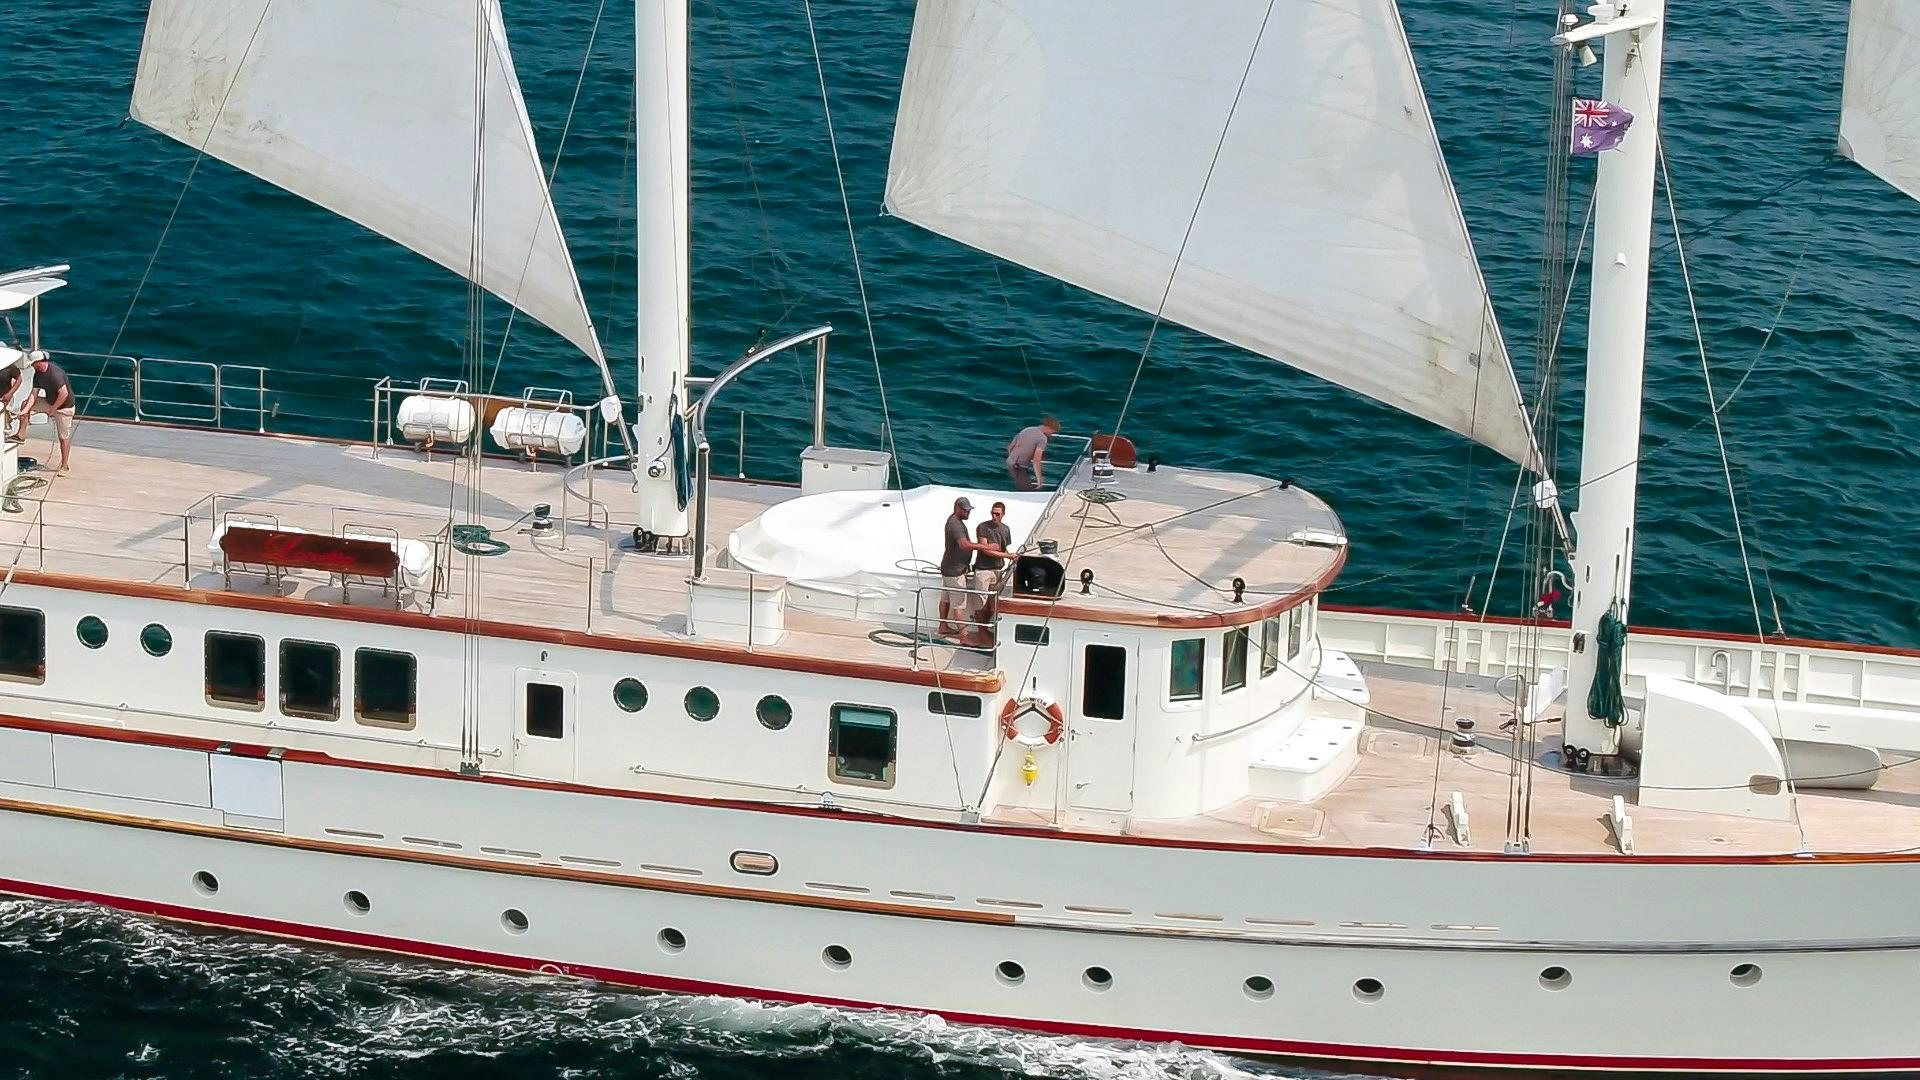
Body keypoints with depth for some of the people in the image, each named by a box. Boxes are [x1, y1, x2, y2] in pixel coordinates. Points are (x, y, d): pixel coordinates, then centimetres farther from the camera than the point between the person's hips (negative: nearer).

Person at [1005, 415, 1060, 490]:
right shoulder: (1042, 438, -10)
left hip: (1010, 464, 9)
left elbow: (1010, 447, 19)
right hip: (1019, 467, -9)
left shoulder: (1026, 430, 14)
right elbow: (1036, 460, -19)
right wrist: (1039, 480, -15)